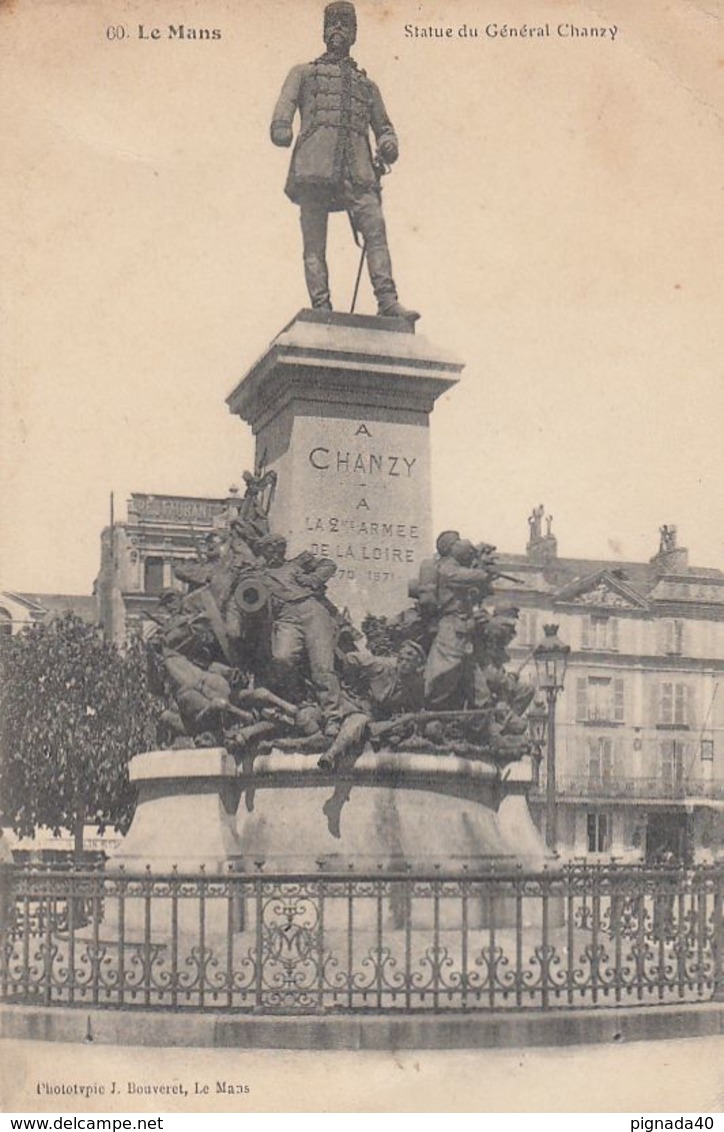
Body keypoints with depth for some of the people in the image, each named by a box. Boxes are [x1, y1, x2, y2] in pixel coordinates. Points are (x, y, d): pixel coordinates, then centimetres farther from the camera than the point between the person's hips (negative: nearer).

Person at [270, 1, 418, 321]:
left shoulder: (367, 84, 33)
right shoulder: (304, 72, 25)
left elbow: (383, 125, 31)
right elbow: (286, 102, 6)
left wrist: (388, 143, 5)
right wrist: (280, 126, -17)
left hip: (356, 169, 2)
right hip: (314, 163, -2)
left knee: (375, 229, -18)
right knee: (314, 242, -10)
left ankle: (388, 301, -27)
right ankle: (321, 306, -14)